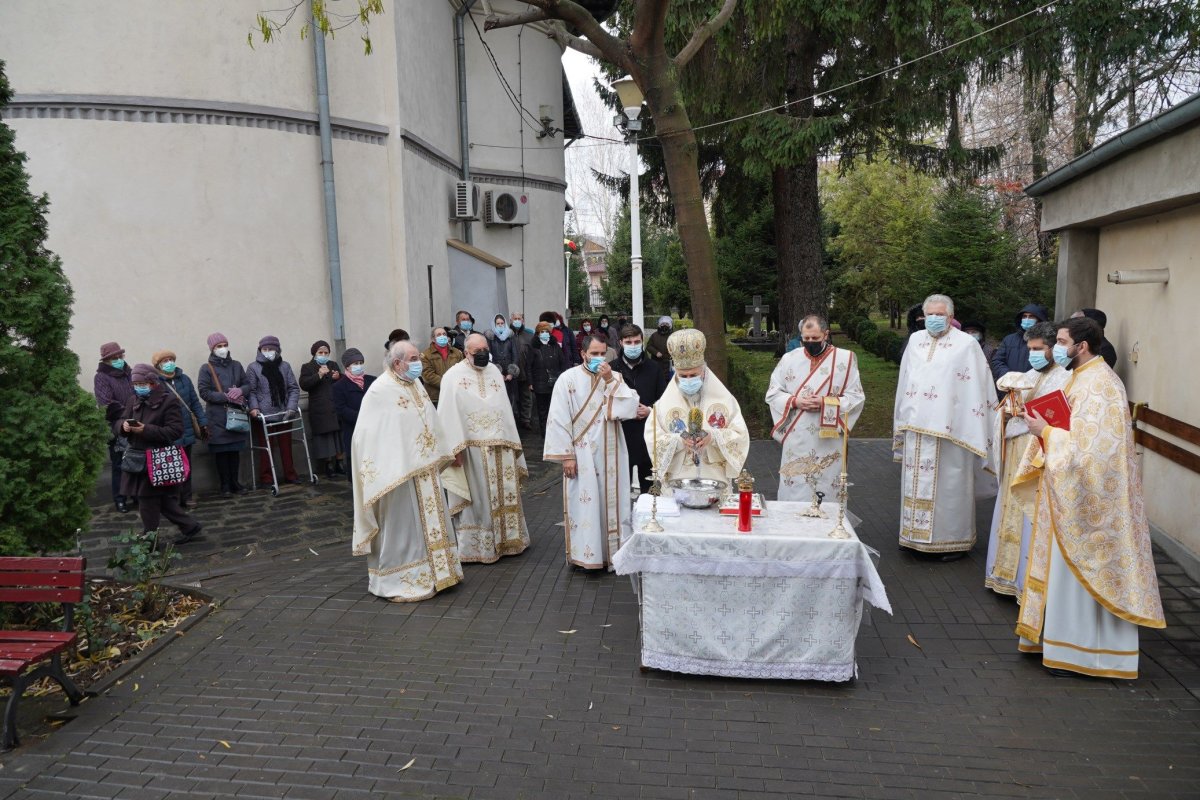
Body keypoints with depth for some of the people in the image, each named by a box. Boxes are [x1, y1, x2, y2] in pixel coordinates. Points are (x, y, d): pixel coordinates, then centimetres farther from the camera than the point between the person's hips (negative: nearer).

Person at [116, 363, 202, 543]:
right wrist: (123, 426, -13)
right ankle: (190, 527, 22)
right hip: (137, 458, 7)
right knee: (164, 501, 10)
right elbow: (117, 424, 11)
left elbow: (176, 431, -16)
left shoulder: (168, 401, -9)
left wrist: (147, 430, -23)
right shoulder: (132, 400, 11)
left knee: (148, 501, -1)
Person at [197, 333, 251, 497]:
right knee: (221, 452, 1)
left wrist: (240, 390, -10)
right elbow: (204, 392, -8)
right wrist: (226, 397, -15)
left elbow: (248, 384, 13)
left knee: (235, 450, 6)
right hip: (218, 417, -3)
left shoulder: (236, 365, 12)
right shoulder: (206, 369, 0)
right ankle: (225, 486, 10)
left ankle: (234, 482, 17)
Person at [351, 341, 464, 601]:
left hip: (424, 471, 8)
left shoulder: (416, 385, 10)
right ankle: (399, 581, 12)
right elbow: (370, 436, -16)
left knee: (428, 521, 15)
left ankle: (432, 572, 28)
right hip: (399, 472, -8)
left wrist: (437, 457, 15)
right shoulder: (379, 391, -14)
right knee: (401, 525, 0)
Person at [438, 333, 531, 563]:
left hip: (499, 446, 5)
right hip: (472, 448, -5)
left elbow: (505, 408, 12)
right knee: (476, 498, 1)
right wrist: (456, 449, -17)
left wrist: (511, 443, 8)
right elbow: (449, 416, -10)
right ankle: (475, 546, 12)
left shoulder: (494, 371, 11)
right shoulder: (454, 376, -5)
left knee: (503, 495, 11)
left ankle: (504, 539, 25)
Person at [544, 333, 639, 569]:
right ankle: (586, 554, 11)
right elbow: (559, 419, -7)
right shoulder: (569, 379, -5)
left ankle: (614, 551, 20)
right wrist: (566, 455, -12)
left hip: (611, 454, 4)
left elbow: (631, 408, -8)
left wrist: (610, 381, -14)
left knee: (612, 502, 9)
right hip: (582, 455, -4)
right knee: (585, 504, 0)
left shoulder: (615, 378, 7)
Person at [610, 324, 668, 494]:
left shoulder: (653, 368, 7)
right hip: (621, 433, -2)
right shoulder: (612, 369, 1)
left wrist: (650, 410, -9)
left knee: (649, 483, 12)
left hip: (648, 434, 2)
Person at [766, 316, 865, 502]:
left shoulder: (845, 359, 0)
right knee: (793, 494, 5)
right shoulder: (789, 359, 5)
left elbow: (856, 397, -2)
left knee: (826, 496, 3)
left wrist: (826, 403, -15)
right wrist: (795, 401, -12)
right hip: (796, 441, 1)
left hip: (828, 442, -1)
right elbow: (772, 394, 6)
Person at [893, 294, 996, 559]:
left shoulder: (966, 344, -4)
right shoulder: (915, 340, 12)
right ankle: (917, 536, 21)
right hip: (917, 428, 5)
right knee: (917, 483, 11)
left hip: (949, 429, -5)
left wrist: (977, 433, -12)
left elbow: (978, 388, -8)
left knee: (949, 485, 1)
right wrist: (902, 420, 16)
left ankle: (953, 539, 12)